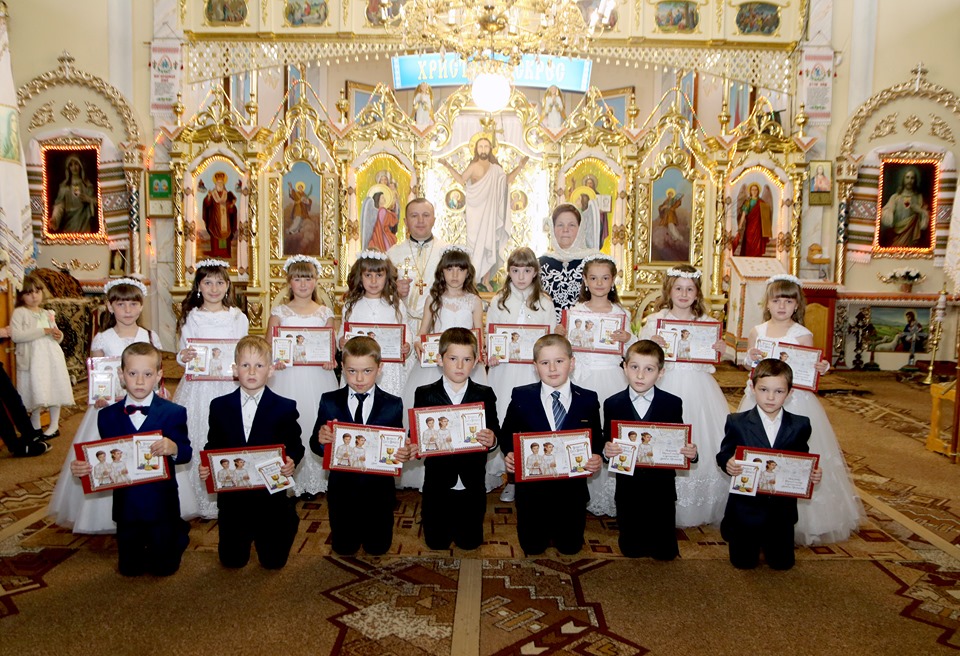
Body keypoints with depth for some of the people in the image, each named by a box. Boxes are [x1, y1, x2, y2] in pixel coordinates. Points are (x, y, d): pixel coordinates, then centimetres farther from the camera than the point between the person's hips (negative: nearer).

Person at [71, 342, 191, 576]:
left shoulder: (173, 413, -10)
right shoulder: (107, 415, -1)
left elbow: (186, 453, -17)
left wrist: (174, 448, -39)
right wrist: (82, 468, -19)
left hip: (161, 504, -3)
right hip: (126, 505, 3)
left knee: (163, 567, 10)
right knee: (129, 568, 16)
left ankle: (180, 531, 39)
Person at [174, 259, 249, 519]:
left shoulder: (238, 318, 5)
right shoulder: (191, 318, 4)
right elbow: (183, 354, 6)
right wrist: (183, 356, -15)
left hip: (229, 386, 0)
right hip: (198, 387, 0)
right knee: (197, 440, 0)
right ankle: (200, 500, 13)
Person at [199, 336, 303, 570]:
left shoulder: (285, 408, -4)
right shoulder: (219, 406, 3)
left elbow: (296, 447, -3)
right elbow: (213, 446, 7)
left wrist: (291, 462, -24)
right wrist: (206, 467, -11)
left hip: (272, 494, -2)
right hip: (233, 495, 2)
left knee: (274, 560, 6)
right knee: (231, 560, 10)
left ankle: (288, 521, 37)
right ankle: (249, 534, 43)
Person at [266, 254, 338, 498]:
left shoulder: (325, 313, 8)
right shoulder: (279, 311, 6)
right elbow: (268, 346, 4)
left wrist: (330, 360, -11)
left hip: (317, 377, 1)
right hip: (287, 376, 0)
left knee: (316, 423, -1)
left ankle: (313, 479, 12)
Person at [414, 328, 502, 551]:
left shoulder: (484, 395, 0)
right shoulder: (425, 395, -3)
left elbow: (494, 432, -5)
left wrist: (492, 440, -27)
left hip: (472, 485, 1)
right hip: (438, 485, 0)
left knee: (470, 543, 11)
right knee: (436, 544, 11)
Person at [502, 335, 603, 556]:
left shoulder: (588, 399, -4)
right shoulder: (521, 397, -5)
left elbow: (597, 439, 3)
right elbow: (507, 435, 1)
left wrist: (596, 458, -17)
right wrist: (508, 454, -18)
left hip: (572, 487, 1)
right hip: (531, 485, 0)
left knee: (570, 547, 15)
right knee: (532, 548, 14)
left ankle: (556, 528, 47)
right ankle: (545, 528, 46)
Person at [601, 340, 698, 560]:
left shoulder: (673, 404, -3)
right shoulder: (612, 404, -3)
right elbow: (607, 445, -3)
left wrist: (690, 453, -22)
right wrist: (606, 451, -24)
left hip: (662, 487, 0)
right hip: (627, 489, 0)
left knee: (665, 553, 11)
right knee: (630, 551, 15)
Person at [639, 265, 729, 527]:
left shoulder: (707, 323, 8)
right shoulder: (654, 321, 1)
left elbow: (711, 364, 11)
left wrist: (720, 351, -9)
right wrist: (653, 345, -21)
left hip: (699, 388, 2)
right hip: (667, 385, -2)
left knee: (703, 439, 0)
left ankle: (702, 508, 16)